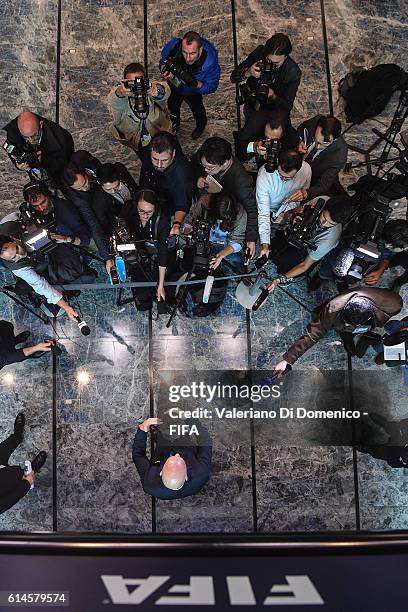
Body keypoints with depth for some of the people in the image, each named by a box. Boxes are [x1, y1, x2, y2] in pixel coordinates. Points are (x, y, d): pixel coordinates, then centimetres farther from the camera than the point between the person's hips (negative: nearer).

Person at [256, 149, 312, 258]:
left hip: (286, 209, 2)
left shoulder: (306, 170, -27)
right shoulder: (265, 174, -35)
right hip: (268, 209, -2)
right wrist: (264, 244, -37)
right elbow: (263, 213, -33)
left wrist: (282, 213, -19)